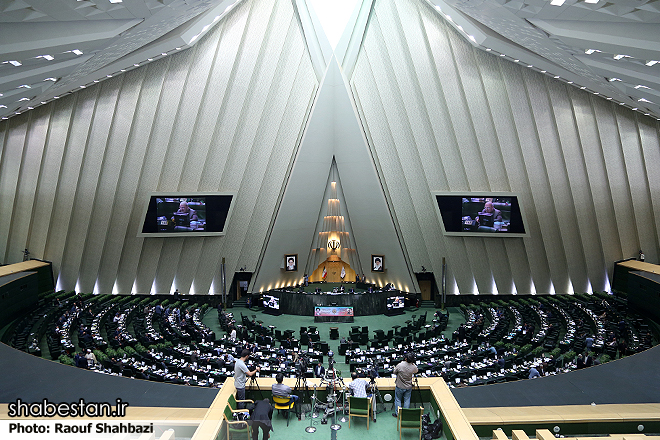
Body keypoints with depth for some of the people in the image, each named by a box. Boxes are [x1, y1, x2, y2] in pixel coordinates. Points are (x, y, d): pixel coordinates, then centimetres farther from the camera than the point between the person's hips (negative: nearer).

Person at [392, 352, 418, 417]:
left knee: (398, 400, 17)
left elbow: (394, 372, -8)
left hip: (399, 387, -2)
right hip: (409, 387, 2)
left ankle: (397, 414, 27)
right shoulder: (413, 367, -20)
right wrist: (413, 363, 9)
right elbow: (416, 371, 5)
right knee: (407, 400, 18)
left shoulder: (400, 365, -28)